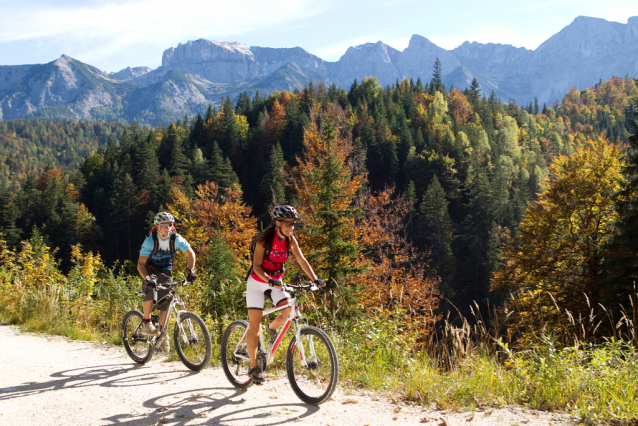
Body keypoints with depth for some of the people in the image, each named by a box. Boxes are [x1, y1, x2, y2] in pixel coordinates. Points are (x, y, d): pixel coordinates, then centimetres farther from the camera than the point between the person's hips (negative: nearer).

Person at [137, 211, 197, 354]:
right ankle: (146, 324, -21)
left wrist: (190, 270, -16)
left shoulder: (176, 238, -15)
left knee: (165, 304, -7)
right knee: (151, 290, -34)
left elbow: (190, 253, -3)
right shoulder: (150, 241, -21)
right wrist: (147, 278, -40)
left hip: (166, 273, 3)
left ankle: (163, 333, 14)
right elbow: (140, 264, -24)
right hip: (151, 271, -3)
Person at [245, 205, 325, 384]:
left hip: (276, 281, 4)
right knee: (254, 325, -8)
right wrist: (270, 280, -39)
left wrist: (315, 279, -22)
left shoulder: (290, 240, -7)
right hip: (257, 282, -4)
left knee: (289, 311, -19)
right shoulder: (265, 238, -21)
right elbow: (256, 266, -23)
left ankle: (272, 328, 15)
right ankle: (253, 367, 3)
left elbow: (301, 260, -8)